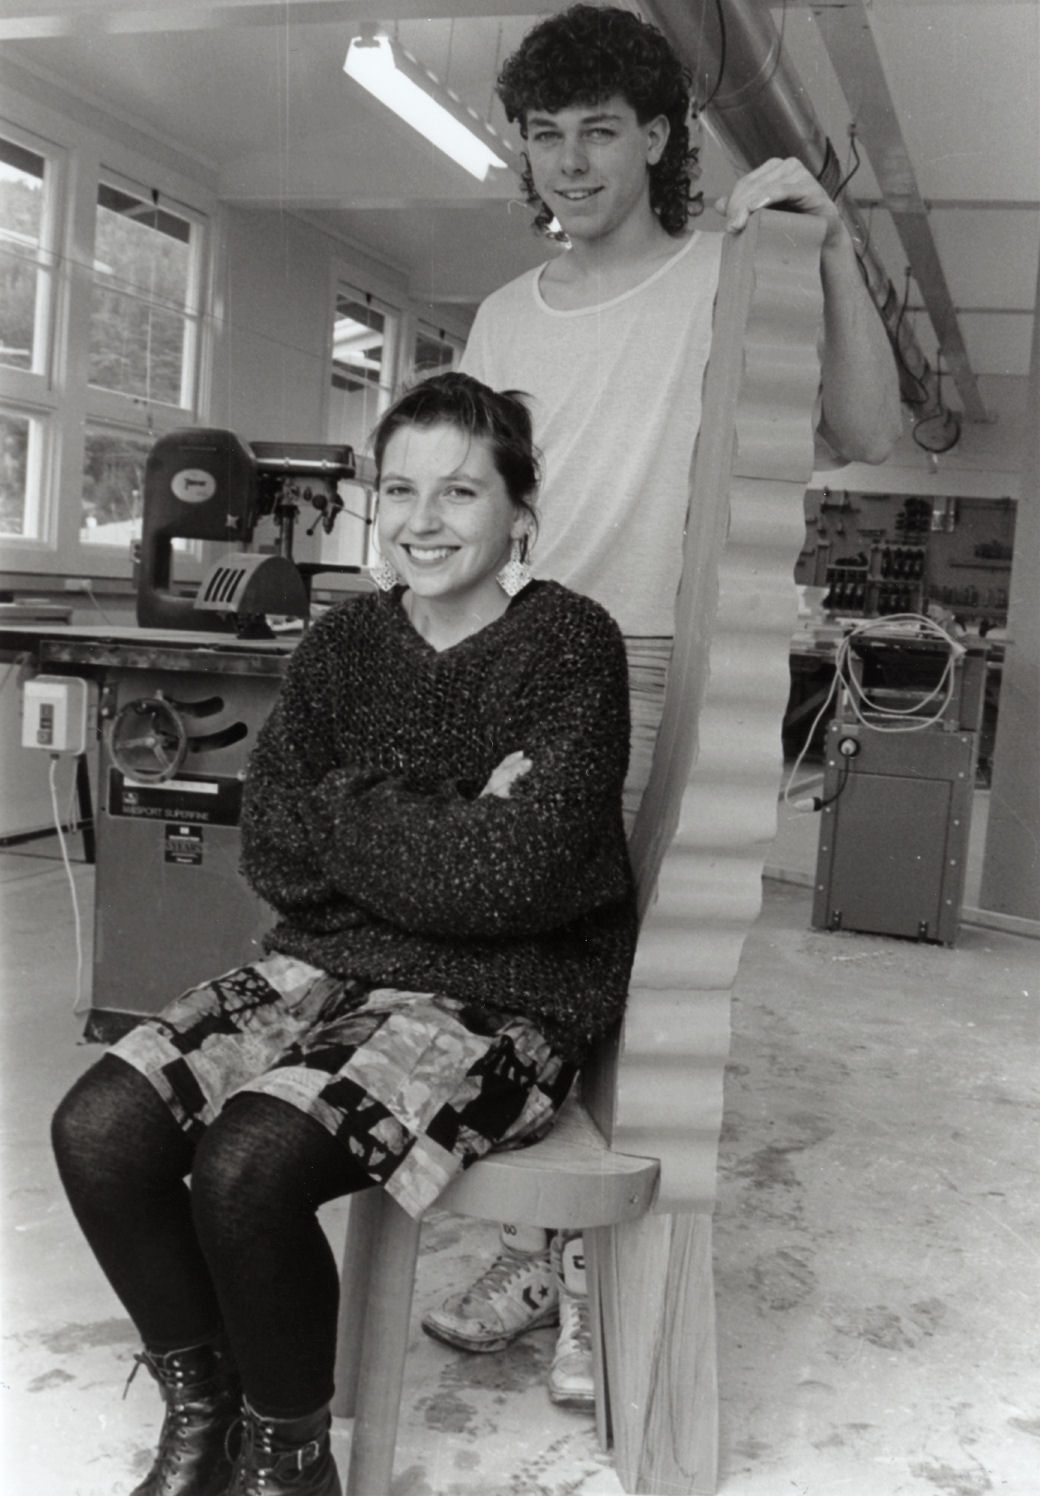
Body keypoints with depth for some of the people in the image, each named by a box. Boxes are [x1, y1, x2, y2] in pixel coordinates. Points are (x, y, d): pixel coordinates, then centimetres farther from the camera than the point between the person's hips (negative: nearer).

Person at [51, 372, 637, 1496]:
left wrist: (353, 814, -9)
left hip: (501, 1000, -5)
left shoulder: (572, 647, -8)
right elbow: (272, 854, -2)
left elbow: (514, 877, -19)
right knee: (98, 1127, -15)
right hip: (328, 965, 6)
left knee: (247, 1162, -28)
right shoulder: (342, 645, 8)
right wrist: (445, 829, -13)